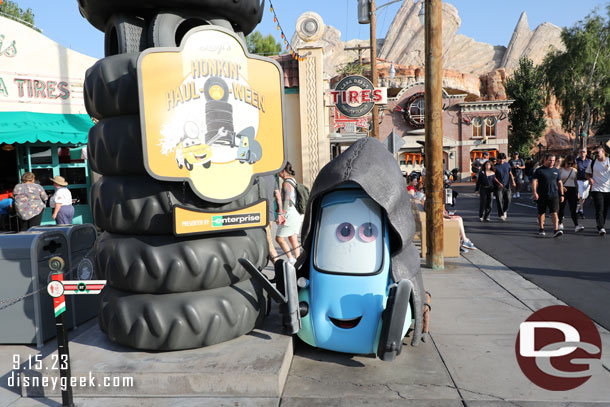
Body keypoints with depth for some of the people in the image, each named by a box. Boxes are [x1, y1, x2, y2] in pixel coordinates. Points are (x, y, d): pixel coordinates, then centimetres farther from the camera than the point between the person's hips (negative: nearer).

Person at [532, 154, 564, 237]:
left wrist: (561, 194, 13)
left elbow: (560, 183, 17)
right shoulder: (539, 170, 0)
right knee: (541, 213, 11)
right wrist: (534, 192, -21)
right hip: (542, 196, -2)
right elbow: (534, 181, -8)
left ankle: (556, 230, -16)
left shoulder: (556, 171, 12)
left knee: (554, 213, -10)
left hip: (554, 195, 2)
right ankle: (541, 229, 28)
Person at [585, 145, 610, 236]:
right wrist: (590, 179, -5)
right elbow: (587, 173, 15)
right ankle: (601, 228, -14)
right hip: (597, 189, -1)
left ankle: (601, 227, 24)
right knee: (599, 210, -11)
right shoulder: (592, 163, 4)